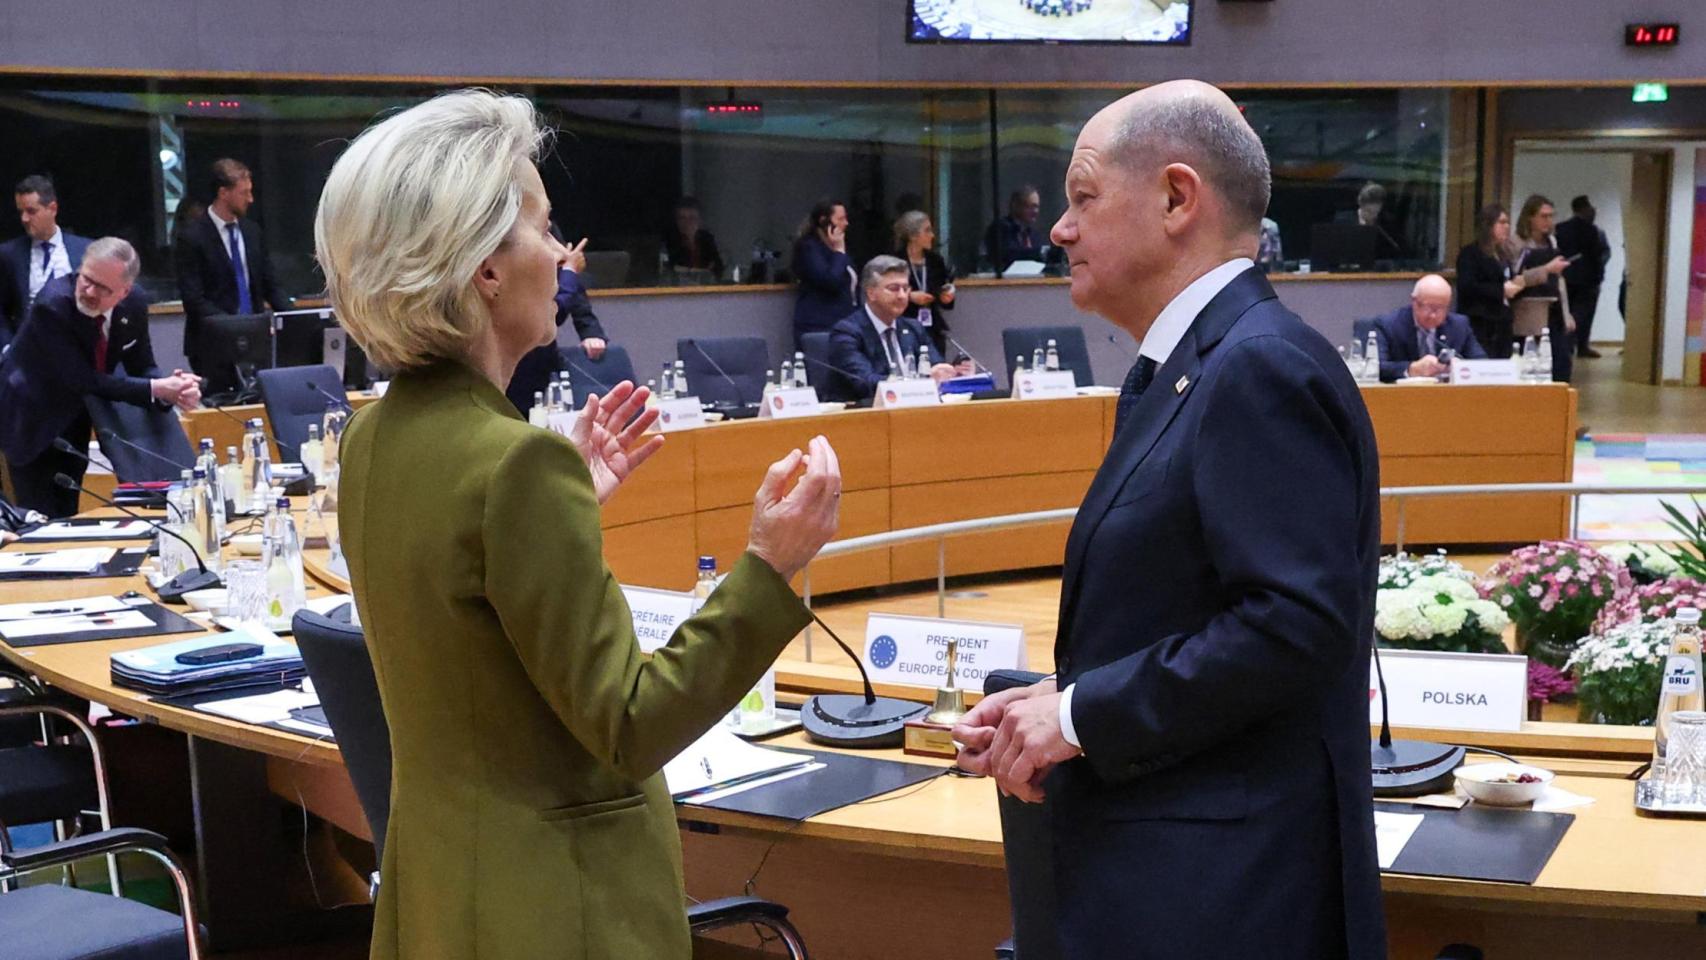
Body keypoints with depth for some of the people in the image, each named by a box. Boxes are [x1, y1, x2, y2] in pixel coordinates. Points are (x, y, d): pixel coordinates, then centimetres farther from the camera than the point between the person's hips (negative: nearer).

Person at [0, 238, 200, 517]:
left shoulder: (133, 304, -12)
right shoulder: (52, 304, -29)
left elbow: (142, 368, -2)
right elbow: (82, 380, -28)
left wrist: (174, 389, -24)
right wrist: (155, 390, -31)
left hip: (75, 418, 5)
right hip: (32, 423, -5)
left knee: (68, 515, 12)